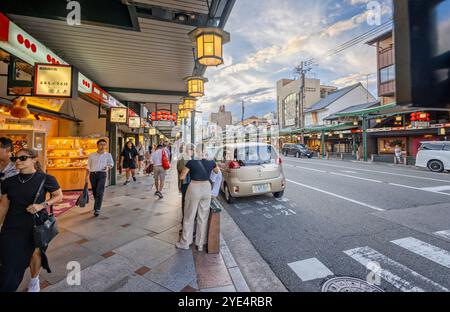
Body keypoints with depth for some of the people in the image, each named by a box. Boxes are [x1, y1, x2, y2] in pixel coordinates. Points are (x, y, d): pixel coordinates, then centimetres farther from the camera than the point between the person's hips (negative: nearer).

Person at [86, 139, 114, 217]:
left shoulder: (108, 155, 5)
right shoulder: (92, 155, 9)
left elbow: (111, 163, 15)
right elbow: (88, 166, 12)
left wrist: (108, 167, -7)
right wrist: (87, 176, 7)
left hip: (102, 174, -2)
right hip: (93, 174, 2)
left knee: (99, 192, -11)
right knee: (94, 192, 11)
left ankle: (97, 209, -9)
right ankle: (97, 206, 30)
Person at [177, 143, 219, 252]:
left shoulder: (191, 162, -13)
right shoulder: (211, 162, -4)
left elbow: (182, 177, -6)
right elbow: (217, 172, 16)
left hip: (194, 189, -3)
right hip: (206, 189, 3)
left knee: (189, 217, 12)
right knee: (203, 218, 13)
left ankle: (185, 243, 26)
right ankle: (200, 244, 24)